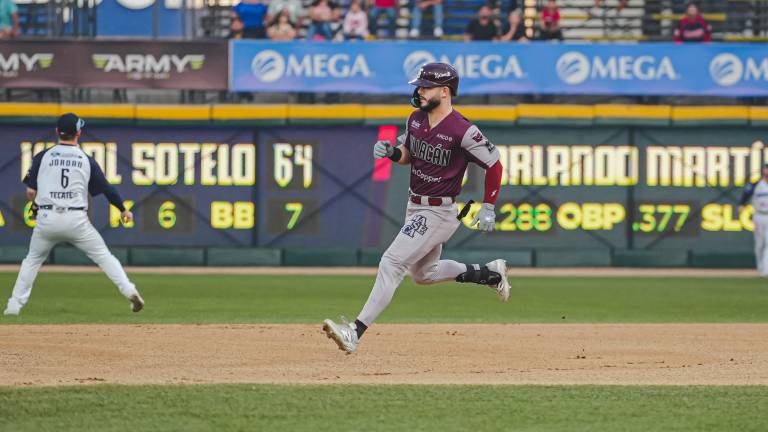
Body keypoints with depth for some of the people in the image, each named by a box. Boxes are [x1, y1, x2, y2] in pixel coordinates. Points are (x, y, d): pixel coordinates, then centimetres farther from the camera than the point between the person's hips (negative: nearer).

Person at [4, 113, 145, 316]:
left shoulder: (43, 157, 3)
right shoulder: (87, 161, 5)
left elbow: (31, 191, 0)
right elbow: (106, 188, 7)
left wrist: (35, 207, 21)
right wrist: (123, 210, 20)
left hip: (47, 219, 1)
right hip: (77, 220, 0)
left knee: (32, 260, 18)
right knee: (103, 256, 9)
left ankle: (14, 305, 12)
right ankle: (129, 291, -5)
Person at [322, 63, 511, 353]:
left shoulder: (462, 131, -21)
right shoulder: (416, 119, 1)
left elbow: (494, 164, -13)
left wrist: (488, 208, -16)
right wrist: (391, 152, -6)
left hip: (439, 212, -9)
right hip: (415, 206, 9)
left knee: (392, 263, -17)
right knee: (424, 273, 24)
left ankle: (357, 331, -19)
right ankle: (489, 274, 40)